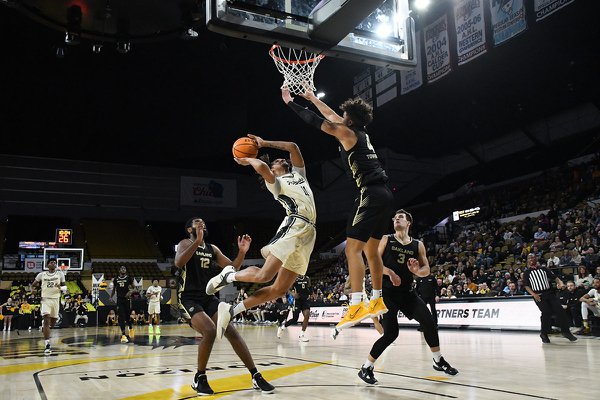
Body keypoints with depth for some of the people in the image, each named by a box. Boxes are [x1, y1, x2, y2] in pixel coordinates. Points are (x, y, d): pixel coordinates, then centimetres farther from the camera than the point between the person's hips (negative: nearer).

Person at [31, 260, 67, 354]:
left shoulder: (60, 274, 3)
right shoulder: (41, 274, 3)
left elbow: (65, 287, 5)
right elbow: (33, 285, 15)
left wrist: (61, 287, -18)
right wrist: (33, 289, -9)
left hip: (56, 300, 2)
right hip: (45, 300, -2)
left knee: (53, 322, 11)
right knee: (46, 321, -16)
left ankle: (45, 329, 49)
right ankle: (47, 346, -19)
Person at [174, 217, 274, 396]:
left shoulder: (212, 249, 14)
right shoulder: (186, 243, -4)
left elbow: (232, 268, 11)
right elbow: (178, 263, -26)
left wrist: (242, 252, -7)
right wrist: (197, 241, -35)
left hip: (209, 298, 6)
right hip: (189, 299, -6)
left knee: (231, 331, -8)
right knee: (210, 331, -27)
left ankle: (255, 376, -5)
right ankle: (199, 378, -7)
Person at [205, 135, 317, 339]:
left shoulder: (299, 174, 31)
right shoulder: (275, 182, 11)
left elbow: (293, 147, 22)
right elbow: (261, 167, -10)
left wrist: (265, 143, 24)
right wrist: (247, 159, 10)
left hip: (308, 234, 6)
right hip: (293, 225, -6)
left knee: (279, 289, 0)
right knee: (264, 275, -21)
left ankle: (231, 311, 9)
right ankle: (227, 276, 8)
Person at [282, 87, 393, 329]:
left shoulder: (347, 133, -3)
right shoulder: (361, 133, 21)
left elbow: (315, 121, -3)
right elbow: (331, 116, 34)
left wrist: (290, 102, 8)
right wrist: (312, 98, 43)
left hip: (370, 195, -10)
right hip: (384, 194, 10)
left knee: (353, 249, -12)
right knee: (370, 250, 16)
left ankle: (356, 306, -19)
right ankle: (377, 301, 22)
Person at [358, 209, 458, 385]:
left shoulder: (418, 245, 7)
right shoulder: (386, 239, 0)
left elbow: (427, 270, 8)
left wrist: (417, 271, -15)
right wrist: (390, 272, -22)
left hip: (407, 292, 4)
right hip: (387, 292, -4)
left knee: (429, 323, -2)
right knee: (391, 334, -11)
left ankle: (438, 361, 22)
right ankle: (366, 368, 4)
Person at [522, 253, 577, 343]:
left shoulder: (544, 269, 13)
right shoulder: (527, 272, 7)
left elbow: (555, 277, 9)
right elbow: (526, 286, 3)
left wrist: (560, 283, -13)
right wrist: (534, 294, -12)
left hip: (549, 292, 3)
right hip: (538, 295, -2)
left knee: (560, 310, -7)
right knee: (546, 313, -12)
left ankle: (565, 331, 6)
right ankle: (544, 334, 5)